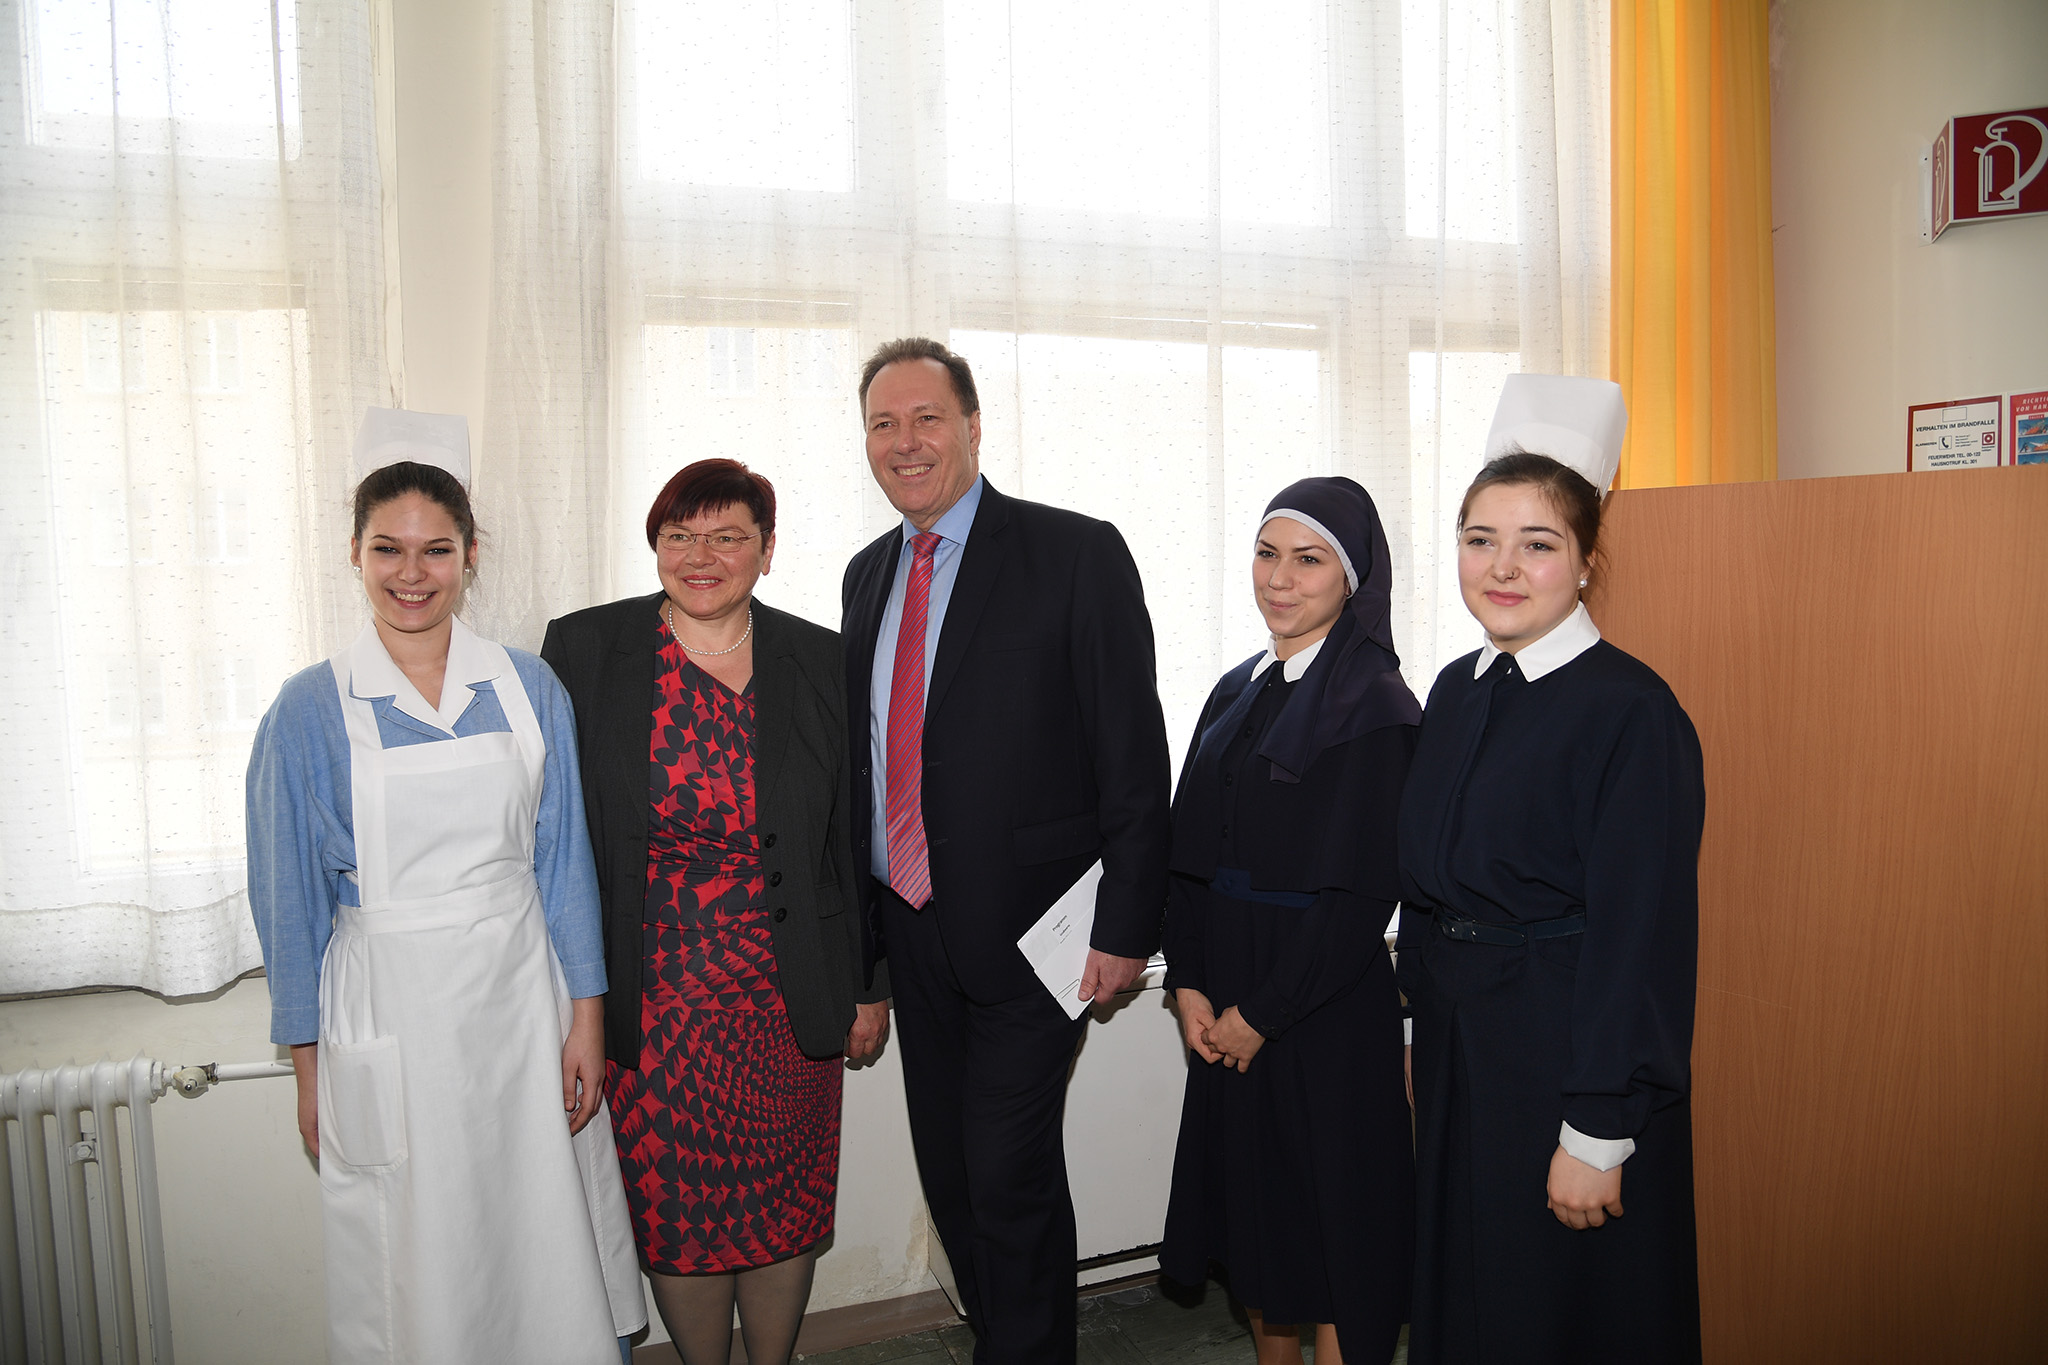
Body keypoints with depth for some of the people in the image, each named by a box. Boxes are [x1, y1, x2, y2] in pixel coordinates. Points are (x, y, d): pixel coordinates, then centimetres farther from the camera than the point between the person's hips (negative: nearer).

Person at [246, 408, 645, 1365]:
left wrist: (586, 1019, 0)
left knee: (545, 1246, 10)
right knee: (416, 1279, 10)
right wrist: (309, 1068, 2)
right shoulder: (312, 710, -4)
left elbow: (565, 863, 3)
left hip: (522, 1004, 1)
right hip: (388, 1022, -1)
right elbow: (291, 900, 1)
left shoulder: (529, 690, 0)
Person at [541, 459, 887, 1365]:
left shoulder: (822, 663, 0)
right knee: (672, 1209, 10)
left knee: (784, 1202, 12)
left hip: (786, 999, 1)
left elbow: (860, 839, 5)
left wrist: (872, 984, 6)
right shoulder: (583, 651, -3)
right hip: (648, 1000, 0)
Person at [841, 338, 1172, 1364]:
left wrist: (1126, 928, -14)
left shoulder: (1077, 555, -9)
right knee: (948, 1173, 16)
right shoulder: (868, 574, 10)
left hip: (1026, 930, -6)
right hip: (909, 925, 6)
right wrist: (864, 918, 12)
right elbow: (864, 753, 14)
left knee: (1009, 1174, -1)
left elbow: (1132, 754, -11)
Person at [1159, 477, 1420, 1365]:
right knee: (1250, 1194, 17)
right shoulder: (1236, 693, 8)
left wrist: (1262, 1013, -14)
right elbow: (1190, 854, 8)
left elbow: (1363, 892, -16)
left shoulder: (1375, 707, -12)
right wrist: (1190, 986, -2)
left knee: (1328, 1200, 6)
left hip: (1325, 1008, -6)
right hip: (1226, 1008, 6)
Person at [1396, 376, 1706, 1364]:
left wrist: (1597, 1133, -19)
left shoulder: (1631, 712, -18)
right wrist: (1425, 1033, 13)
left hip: (1568, 1052, -7)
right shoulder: (1459, 690, 5)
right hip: (1458, 1048, 7)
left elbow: (1641, 938, -19)